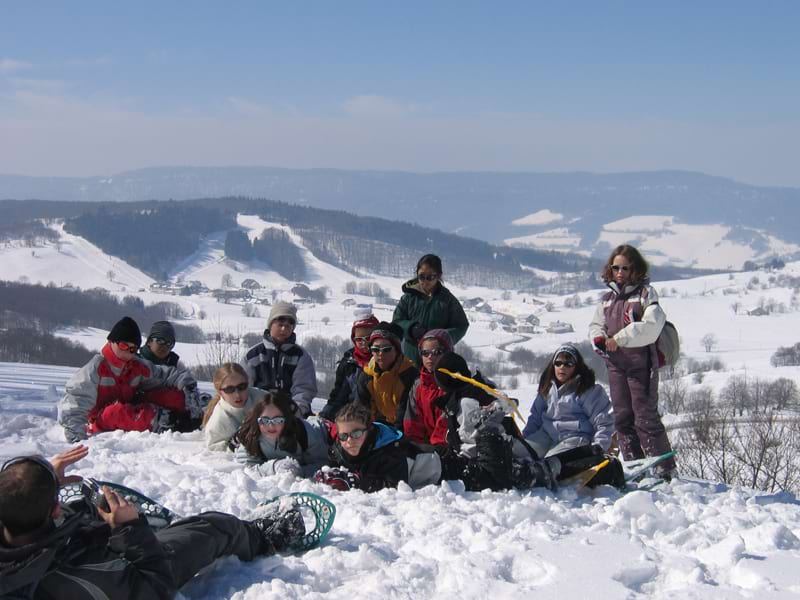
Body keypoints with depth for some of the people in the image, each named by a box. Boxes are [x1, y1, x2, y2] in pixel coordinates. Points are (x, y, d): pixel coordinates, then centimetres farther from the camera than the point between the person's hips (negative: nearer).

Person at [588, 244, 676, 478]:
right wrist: (599, 339, -1)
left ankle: (664, 467, -2)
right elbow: (596, 325, 22)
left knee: (646, 417, -9)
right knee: (622, 418, 7)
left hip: (641, 362, -6)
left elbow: (652, 325, -15)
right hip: (616, 364, 6)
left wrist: (620, 338, -19)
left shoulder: (645, 292, -2)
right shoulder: (608, 298, 17)